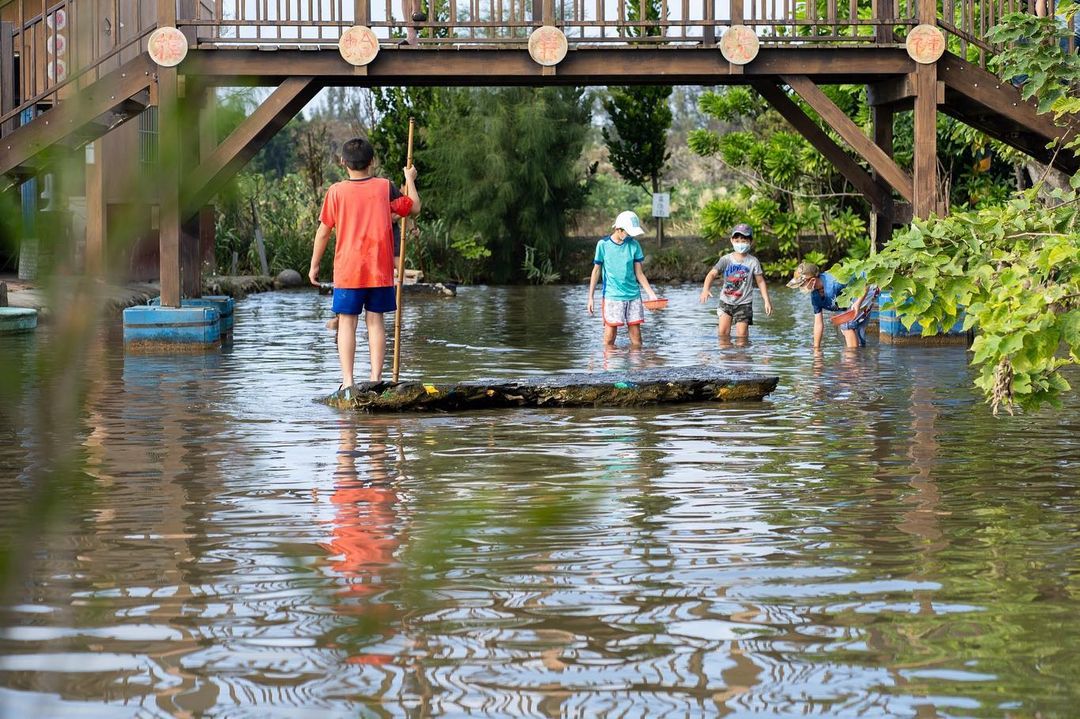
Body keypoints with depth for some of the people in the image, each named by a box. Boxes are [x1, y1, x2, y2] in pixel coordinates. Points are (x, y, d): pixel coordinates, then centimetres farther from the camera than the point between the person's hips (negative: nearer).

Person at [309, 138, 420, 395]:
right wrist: (410, 179, 28)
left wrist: (314, 265, 11)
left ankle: (347, 381, -5)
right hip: (380, 270, 1)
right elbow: (414, 207, 12)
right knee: (375, 321, 7)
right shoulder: (385, 188, -1)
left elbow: (323, 231, 1)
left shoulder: (336, 191, -4)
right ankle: (376, 378, 3)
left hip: (347, 270, -1)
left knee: (347, 322, 2)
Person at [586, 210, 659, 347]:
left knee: (636, 339, 1)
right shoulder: (603, 244, -2)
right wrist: (590, 297, 2)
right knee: (609, 339, -4)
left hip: (633, 295, 3)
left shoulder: (633, 245, 5)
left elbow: (639, 273, 8)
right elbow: (596, 271, 4)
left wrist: (651, 293, -2)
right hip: (611, 296, -3)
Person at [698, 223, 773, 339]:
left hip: (744, 303, -1)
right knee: (722, 332, -4)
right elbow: (712, 274, -6)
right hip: (726, 302, 1)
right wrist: (705, 289, -23)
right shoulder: (726, 260, -2)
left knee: (742, 334, -4)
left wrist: (767, 301, -4)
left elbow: (760, 282, 2)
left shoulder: (753, 262, -4)